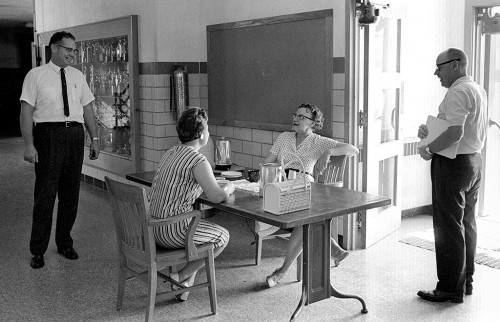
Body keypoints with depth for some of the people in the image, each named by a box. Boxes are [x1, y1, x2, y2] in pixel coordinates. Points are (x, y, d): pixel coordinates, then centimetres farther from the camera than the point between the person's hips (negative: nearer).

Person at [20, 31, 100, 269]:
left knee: (71, 194, 11)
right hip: (48, 135, -4)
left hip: (74, 135, 5)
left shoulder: (77, 76, 12)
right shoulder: (36, 75, -1)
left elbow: (87, 108, 13)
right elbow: (26, 111, -6)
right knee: (45, 194, -2)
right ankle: (37, 251, 11)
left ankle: (65, 243, 26)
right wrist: (29, 144, -14)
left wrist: (94, 138, 7)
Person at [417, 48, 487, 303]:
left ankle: (451, 289, 4)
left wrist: (429, 149, -17)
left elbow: (455, 133, -30)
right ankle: (466, 281, 28)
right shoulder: (478, 90, 14)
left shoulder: (457, 92, -18)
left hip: (453, 164, -10)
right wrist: (429, 130, 5)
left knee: (448, 227, -3)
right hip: (474, 159, 10)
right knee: (467, 224, 17)